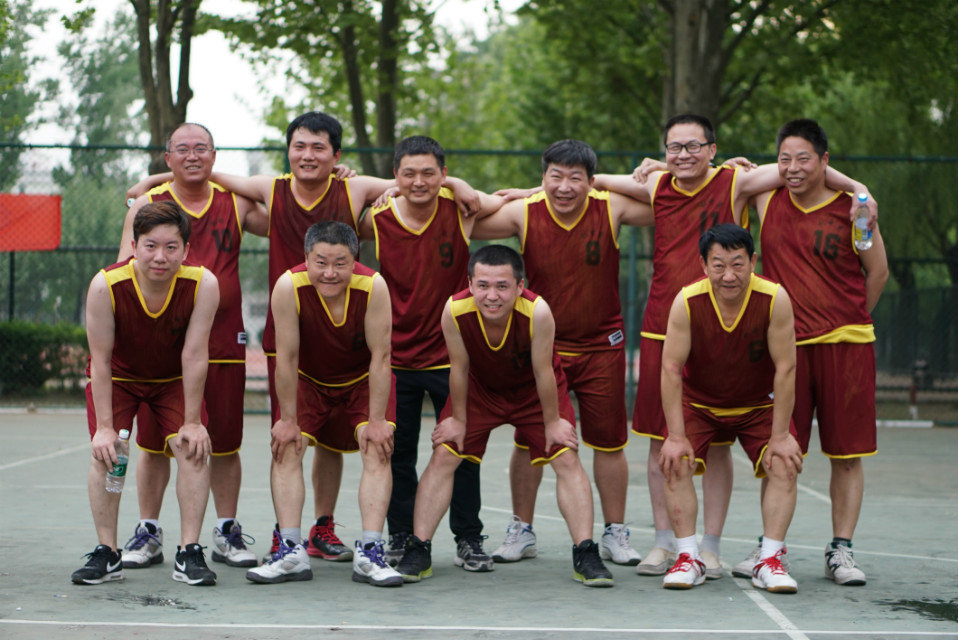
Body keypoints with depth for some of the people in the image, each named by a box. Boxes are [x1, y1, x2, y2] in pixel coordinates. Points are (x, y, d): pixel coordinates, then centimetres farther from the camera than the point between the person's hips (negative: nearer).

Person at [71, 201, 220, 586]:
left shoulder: (203, 285, -31)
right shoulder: (105, 286, -32)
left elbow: (194, 356, -24)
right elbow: (101, 361, -24)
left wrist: (192, 422, -19)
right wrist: (105, 426, -24)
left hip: (175, 379, 1)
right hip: (118, 377, 0)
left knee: (193, 448, -15)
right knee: (104, 452, -14)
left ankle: (189, 553, -9)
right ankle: (106, 553, -5)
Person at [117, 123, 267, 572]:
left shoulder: (235, 204, 9)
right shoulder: (147, 205, 5)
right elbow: (122, 270, 3)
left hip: (223, 339, 1)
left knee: (224, 442, 4)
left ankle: (227, 533, 15)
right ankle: (148, 532, 14)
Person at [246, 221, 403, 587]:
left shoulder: (373, 287, -32)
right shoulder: (289, 287, -31)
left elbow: (380, 356, -23)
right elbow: (287, 357, -21)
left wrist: (376, 420, -20)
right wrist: (288, 419, -16)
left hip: (365, 380, -1)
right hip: (308, 381, 1)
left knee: (378, 449, -16)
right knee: (285, 447, -13)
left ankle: (369, 553, -18)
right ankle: (291, 552, -13)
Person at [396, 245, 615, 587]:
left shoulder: (538, 312, -39)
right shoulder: (455, 311, -33)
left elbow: (543, 372, -24)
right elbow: (459, 368, -16)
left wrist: (552, 422, -12)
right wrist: (458, 419, -5)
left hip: (534, 390, -1)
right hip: (479, 389, 1)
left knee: (567, 460, -11)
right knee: (442, 458, -7)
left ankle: (585, 555, -4)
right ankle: (418, 552, 1)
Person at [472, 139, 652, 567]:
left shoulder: (612, 210, -10)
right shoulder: (523, 214, -10)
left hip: (601, 346, 0)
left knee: (609, 443, 6)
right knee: (528, 440, 5)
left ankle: (614, 534, 19)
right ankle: (521, 532, 19)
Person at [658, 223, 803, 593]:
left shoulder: (775, 299, -27)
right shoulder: (687, 302, -26)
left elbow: (785, 369, -21)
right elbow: (671, 368, -22)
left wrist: (780, 435, -21)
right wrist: (676, 436, -24)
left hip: (759, 404, 0)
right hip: (698, 402, 0)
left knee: (785, 464, -16)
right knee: (675, 463, -17)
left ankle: (769, 562, -9)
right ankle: (688, 559, -9)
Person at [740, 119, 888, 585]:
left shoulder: (850, 209, -4)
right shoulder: (767, 199, 4)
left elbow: (878, 272, 8)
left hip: (844, 345, -2)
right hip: (785, 342, 2)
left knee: (847, 453, 2)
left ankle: (840, 550, 11)